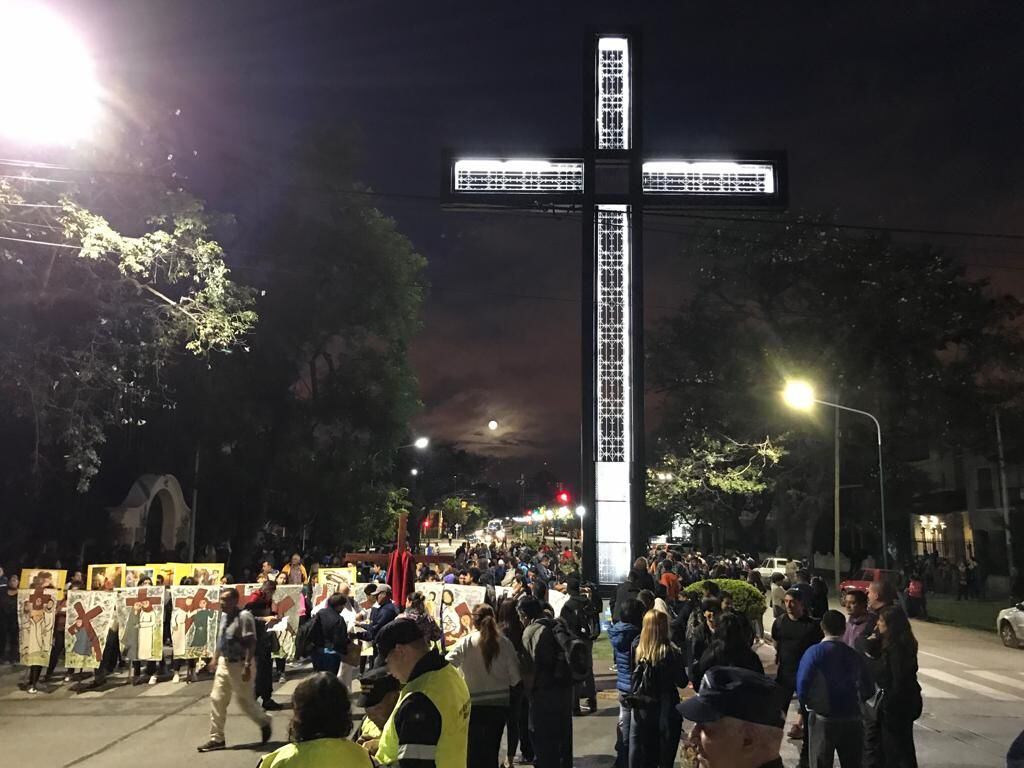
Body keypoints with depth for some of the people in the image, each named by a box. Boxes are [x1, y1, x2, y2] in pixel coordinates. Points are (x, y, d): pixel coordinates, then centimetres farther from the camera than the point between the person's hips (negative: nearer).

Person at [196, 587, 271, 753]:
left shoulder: (244, 617, -21)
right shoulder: (224, 616, 6)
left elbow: (251, 643, -24)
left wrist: (247, 666, -27)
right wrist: (215, 658, 16)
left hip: (239, 665, -8)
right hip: (224, 663, 8)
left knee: (244, 700, 3)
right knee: (217, 699, 8)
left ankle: (264, 722, 28)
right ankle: (217, 738, 18)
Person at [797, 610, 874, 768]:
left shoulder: (815, 652, -11)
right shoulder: (854, 655, 0)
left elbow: (802, 685, -17)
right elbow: (868, 690, 3)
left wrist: (808, 703, 3)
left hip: (822, 719, -3)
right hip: (852, 720, 3)